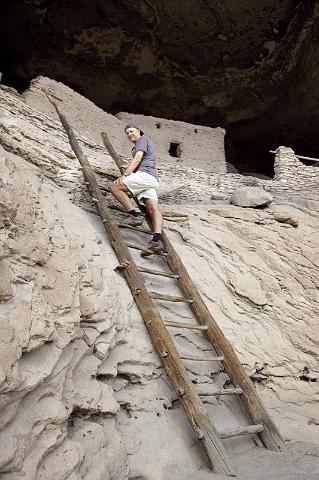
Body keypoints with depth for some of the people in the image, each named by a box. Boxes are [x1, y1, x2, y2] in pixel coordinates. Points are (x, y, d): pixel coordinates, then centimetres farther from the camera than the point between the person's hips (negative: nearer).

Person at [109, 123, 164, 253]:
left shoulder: (143, 139, 11)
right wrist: (128, 168, 42)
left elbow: (137, 159, -5)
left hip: (145, 175, -9)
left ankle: (134, 214, -22)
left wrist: (125, 175, -13)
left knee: (114, 187, -12)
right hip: (153, 181, 9)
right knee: (153, 209, -14)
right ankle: (157, 239, -33)